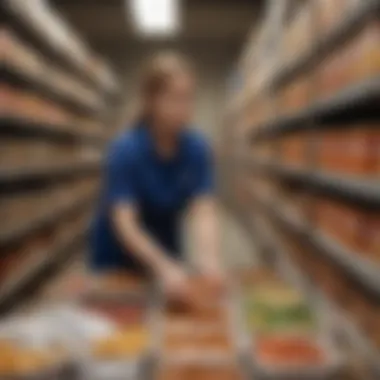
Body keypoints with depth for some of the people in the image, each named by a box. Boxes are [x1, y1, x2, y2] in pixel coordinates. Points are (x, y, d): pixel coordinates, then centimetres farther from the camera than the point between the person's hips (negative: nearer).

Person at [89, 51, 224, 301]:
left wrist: (209, 258, -41)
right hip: (117, 262, -4)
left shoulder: (198, 148, -13)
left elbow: (203, 210, -22)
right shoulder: (126, 150, -26)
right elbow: (124, 223, -35)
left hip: (166, 254, 4)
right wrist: (164, 268, -50)